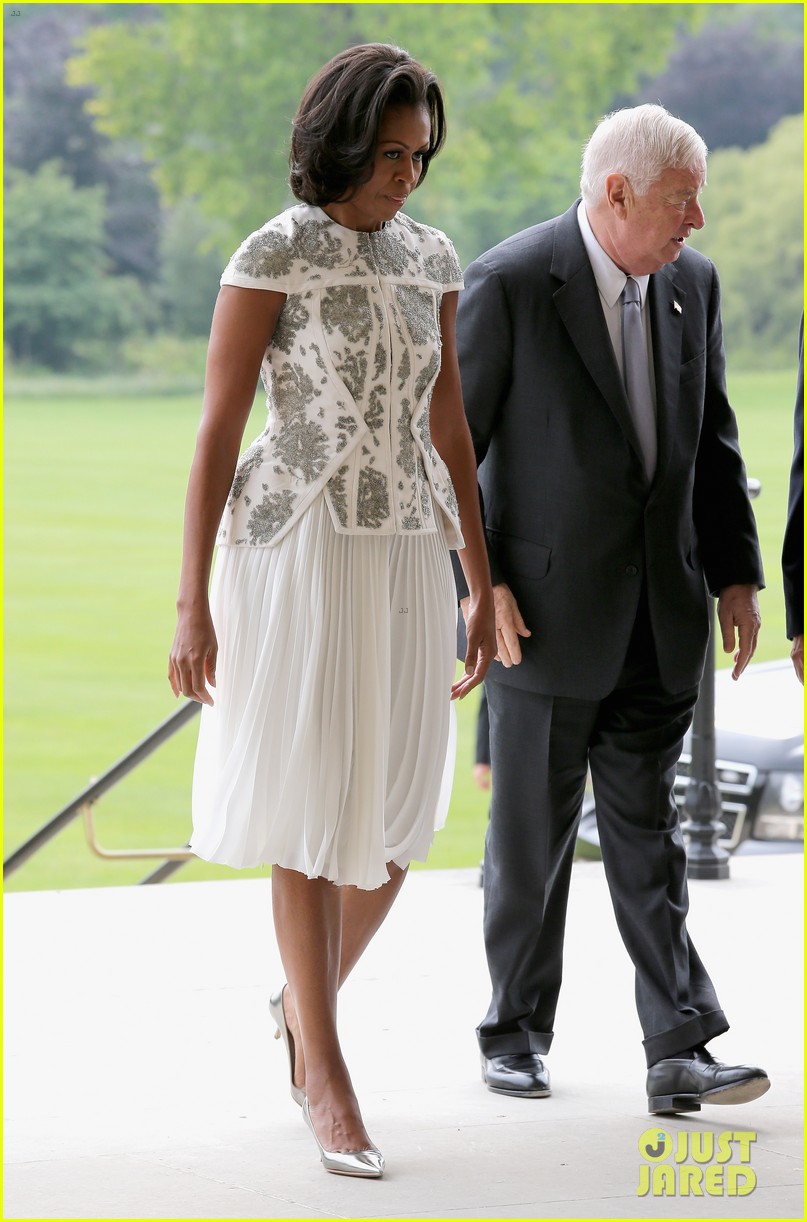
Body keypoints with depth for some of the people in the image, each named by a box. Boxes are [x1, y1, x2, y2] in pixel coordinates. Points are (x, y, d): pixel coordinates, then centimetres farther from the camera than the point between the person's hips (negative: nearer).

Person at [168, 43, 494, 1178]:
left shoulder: (429, 258, 9)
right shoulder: (270, 258, -9)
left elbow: (447, 424, 13)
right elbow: (218, 432, -9)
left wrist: (483, 585, 12)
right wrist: (193, 606, -12)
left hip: (406, 561, 6)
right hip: (297, 555, -5)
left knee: (395, 818, 7)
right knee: (314, 814, -2)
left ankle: (304, 1001, 33)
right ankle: (327, 1075, 8)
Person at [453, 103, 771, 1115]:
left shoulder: (692, 283, 5)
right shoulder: (508, 285, -12)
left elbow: (712, 440, 14)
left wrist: (736, 574, 10)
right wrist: (476, 583, -13)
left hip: (658, 615, 4)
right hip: (544, 609, -4)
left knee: (646, 838, 3)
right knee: (531, 837, 7)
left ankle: (679, 1054, 0)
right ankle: (516, 1031, 22)